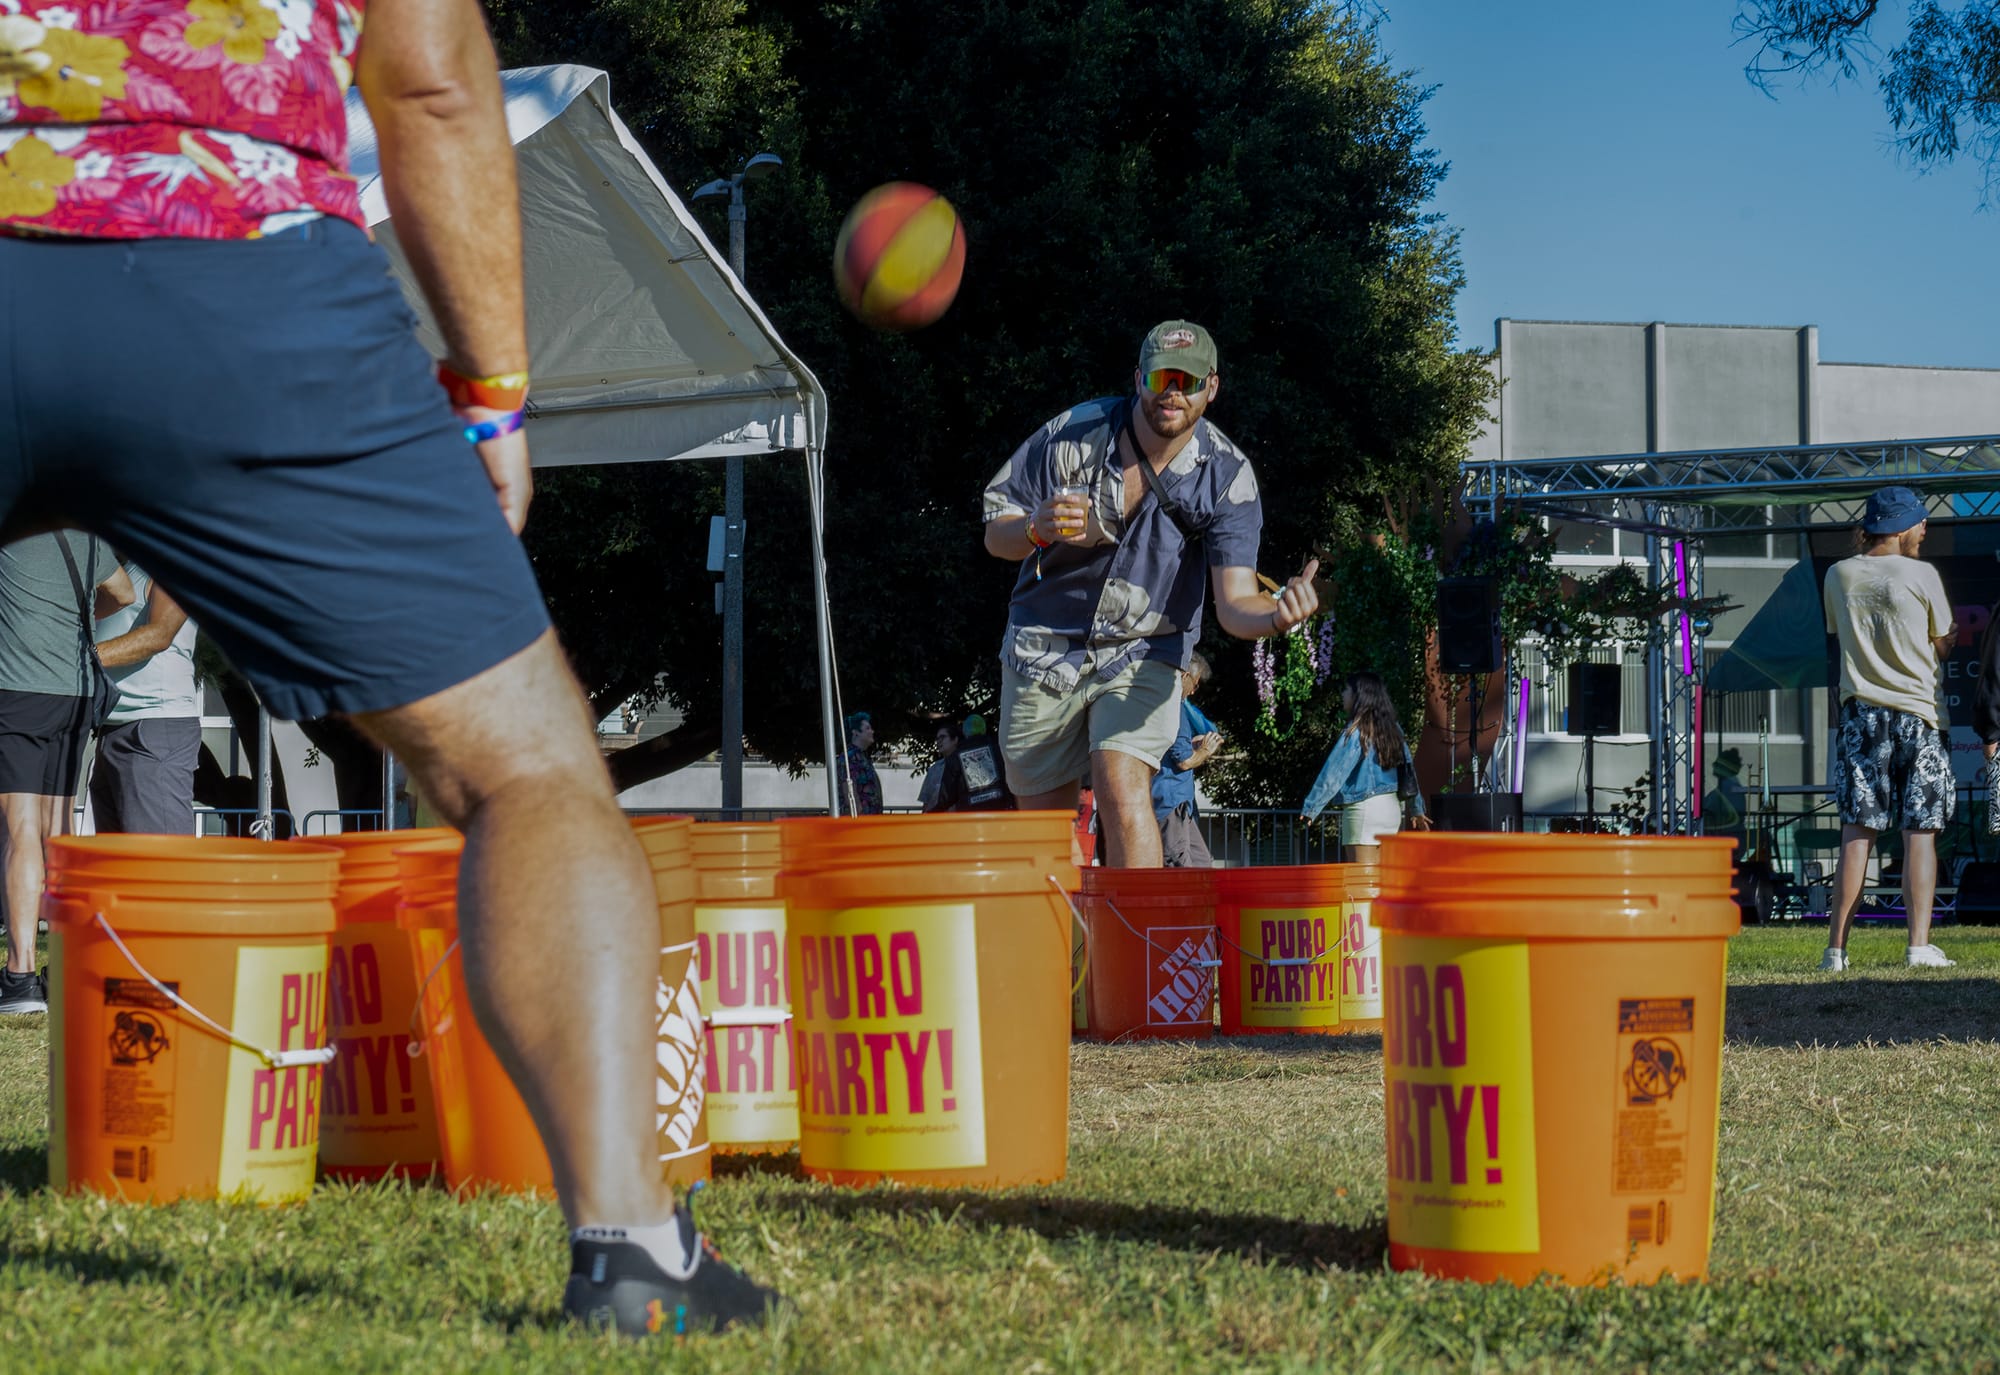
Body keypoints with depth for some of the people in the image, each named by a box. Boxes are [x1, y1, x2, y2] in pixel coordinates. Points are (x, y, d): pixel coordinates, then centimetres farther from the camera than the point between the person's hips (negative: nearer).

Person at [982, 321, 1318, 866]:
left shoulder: (1228, 475, -13)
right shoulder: (1074, 434, -12)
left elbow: (1234, 600, -20)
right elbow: (995, 534, -5)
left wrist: (1275, 616, -45)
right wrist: (1039, 531, -29)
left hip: (1143, 652, -2)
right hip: (1043, 651, 2)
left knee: (1123, 792, -24)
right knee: (1044, 822, 8)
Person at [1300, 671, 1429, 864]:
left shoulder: (1356, 732, -11)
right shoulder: (1393, 730, 11)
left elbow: (1333, 773, -14)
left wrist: (1310, 808, -12)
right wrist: (1416, 810, 24)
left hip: (1364, 807, -8)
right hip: (1392, 808, 8)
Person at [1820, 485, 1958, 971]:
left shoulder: (1838, 576, 4)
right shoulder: (1923, 575, -5)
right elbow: (1942, 645, 5)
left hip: (1860, 713, 3)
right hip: (1915, 714, -3)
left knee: (1857, 834, 3)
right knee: (1920, 833, 1)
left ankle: (1836, 949, -1)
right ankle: (1919, 945, -4)